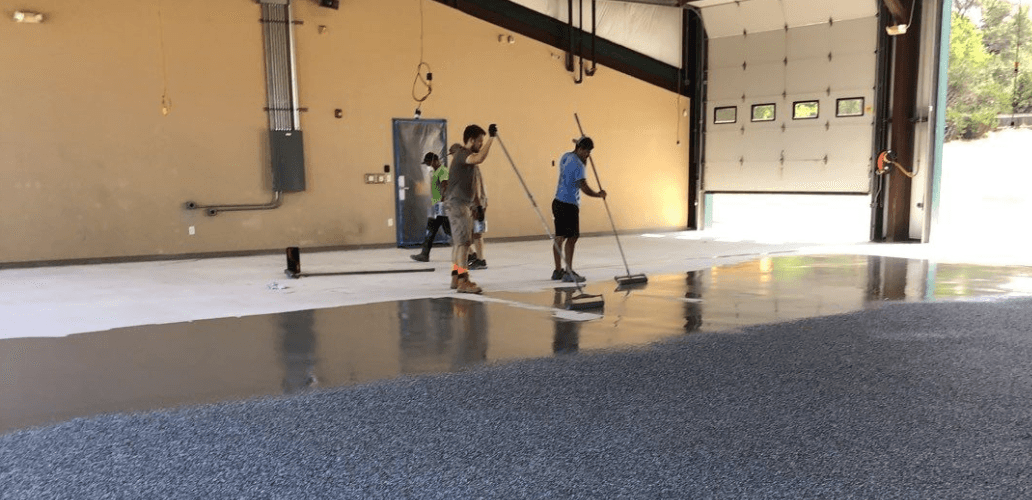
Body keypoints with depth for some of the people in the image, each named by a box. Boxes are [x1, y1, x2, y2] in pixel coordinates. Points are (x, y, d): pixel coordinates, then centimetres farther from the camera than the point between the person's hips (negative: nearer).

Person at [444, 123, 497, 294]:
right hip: (457, 203, -10)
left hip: (464, 203, 10)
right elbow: (479, 158, -35)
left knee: (459, 241, 13)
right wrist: (491, 138, -31)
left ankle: (456, 277, 19)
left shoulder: (467, 155, 18)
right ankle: (462, 281, -18)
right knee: (463, 241, -15)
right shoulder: (461, 154, -15)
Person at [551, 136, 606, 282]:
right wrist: (599, 194, -6)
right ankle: (569, 272, -9)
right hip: (569, 205, -9)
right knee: (571, 238, -8)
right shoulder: (577, 164, -16)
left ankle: (558, 271, 18)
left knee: (560, 237, 12)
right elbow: (584, 188, -21)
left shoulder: (565, 157, 12)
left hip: (559, 202, 9)